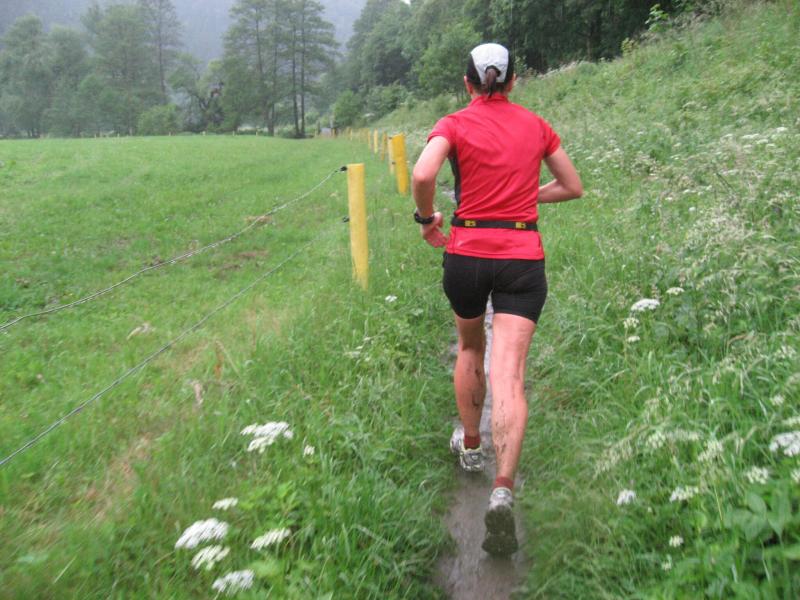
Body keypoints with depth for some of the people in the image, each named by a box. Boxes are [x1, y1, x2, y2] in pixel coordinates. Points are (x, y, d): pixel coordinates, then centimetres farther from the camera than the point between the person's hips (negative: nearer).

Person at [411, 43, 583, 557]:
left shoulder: (455, 124, 0)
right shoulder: (536, 125, 10)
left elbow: (423, 175, -19)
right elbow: (573, 188, 17)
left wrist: (427, 217, -1)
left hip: (467, 252, 0)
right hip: (524, 255, 1)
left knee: (470, 349, 26)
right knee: (509, 376, -7)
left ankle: (470, 446, 39)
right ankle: (503, 489, -22)